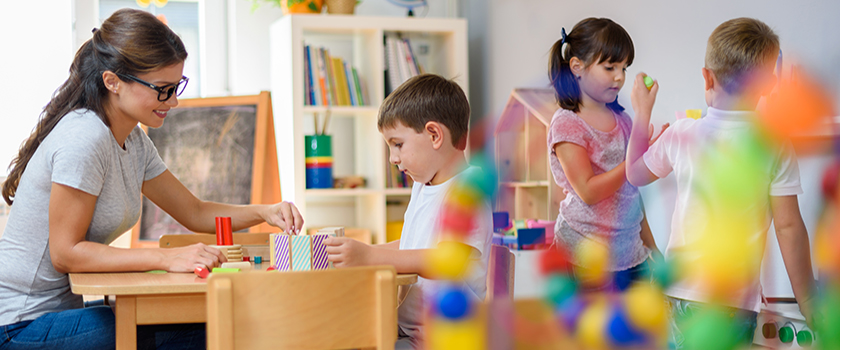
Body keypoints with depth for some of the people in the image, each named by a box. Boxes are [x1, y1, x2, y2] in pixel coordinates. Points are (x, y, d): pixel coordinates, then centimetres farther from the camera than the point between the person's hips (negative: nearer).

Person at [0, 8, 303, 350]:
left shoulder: (134, 141, 7)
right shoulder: (84, 138, -21)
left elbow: (194, 212, 14)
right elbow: (65, 253, -22)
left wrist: (264, 212, -3)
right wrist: (166, 258, -28)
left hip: (64, 306, 8)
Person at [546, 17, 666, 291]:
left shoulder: (622, 120, 12)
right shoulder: (566, 123, -9)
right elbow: (588, 191, -18)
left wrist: (650, 245, 20)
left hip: (629, 253, 6)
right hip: (586, 256, -6)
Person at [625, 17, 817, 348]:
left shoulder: (681, 134, -4)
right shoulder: (776, 145, -7)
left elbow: (635, 174, 14)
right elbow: (789, 227, -7)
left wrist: (642, 112, 25)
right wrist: (809, 305, 1)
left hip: (681, 294, 1)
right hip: (739, 305, -1)